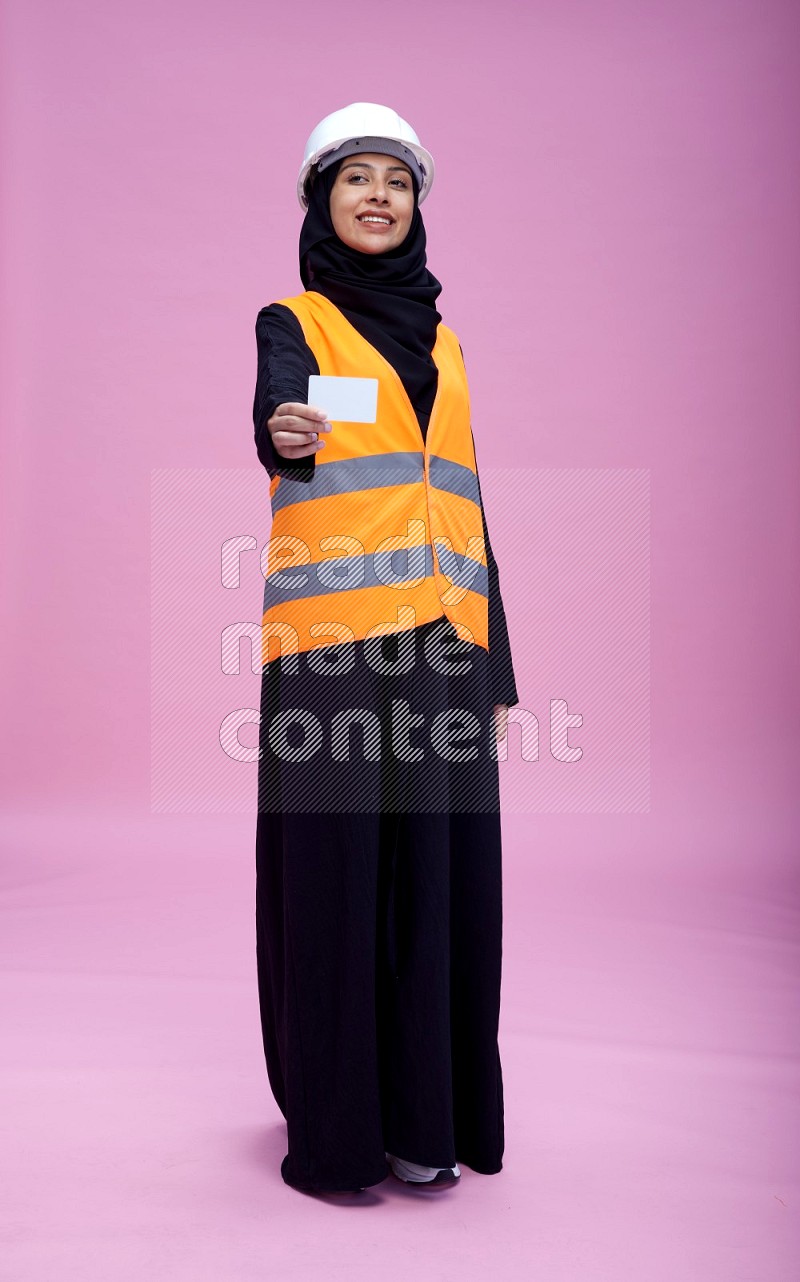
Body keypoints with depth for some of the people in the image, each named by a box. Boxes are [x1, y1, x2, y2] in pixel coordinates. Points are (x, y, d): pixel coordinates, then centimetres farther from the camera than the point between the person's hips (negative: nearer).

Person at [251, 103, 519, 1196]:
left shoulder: (441, 343, 20)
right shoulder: (292, 321, 6)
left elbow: (463, 504, 17)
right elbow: (278, 412, -18)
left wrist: (495, 670, 12)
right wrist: (286, 437, -44)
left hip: (443, 646, 5)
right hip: (333, 645, -5)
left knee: (440, 877, 7)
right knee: (336, 876, -1)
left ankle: (422, 1115, 23)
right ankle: (330, 1127, 16)